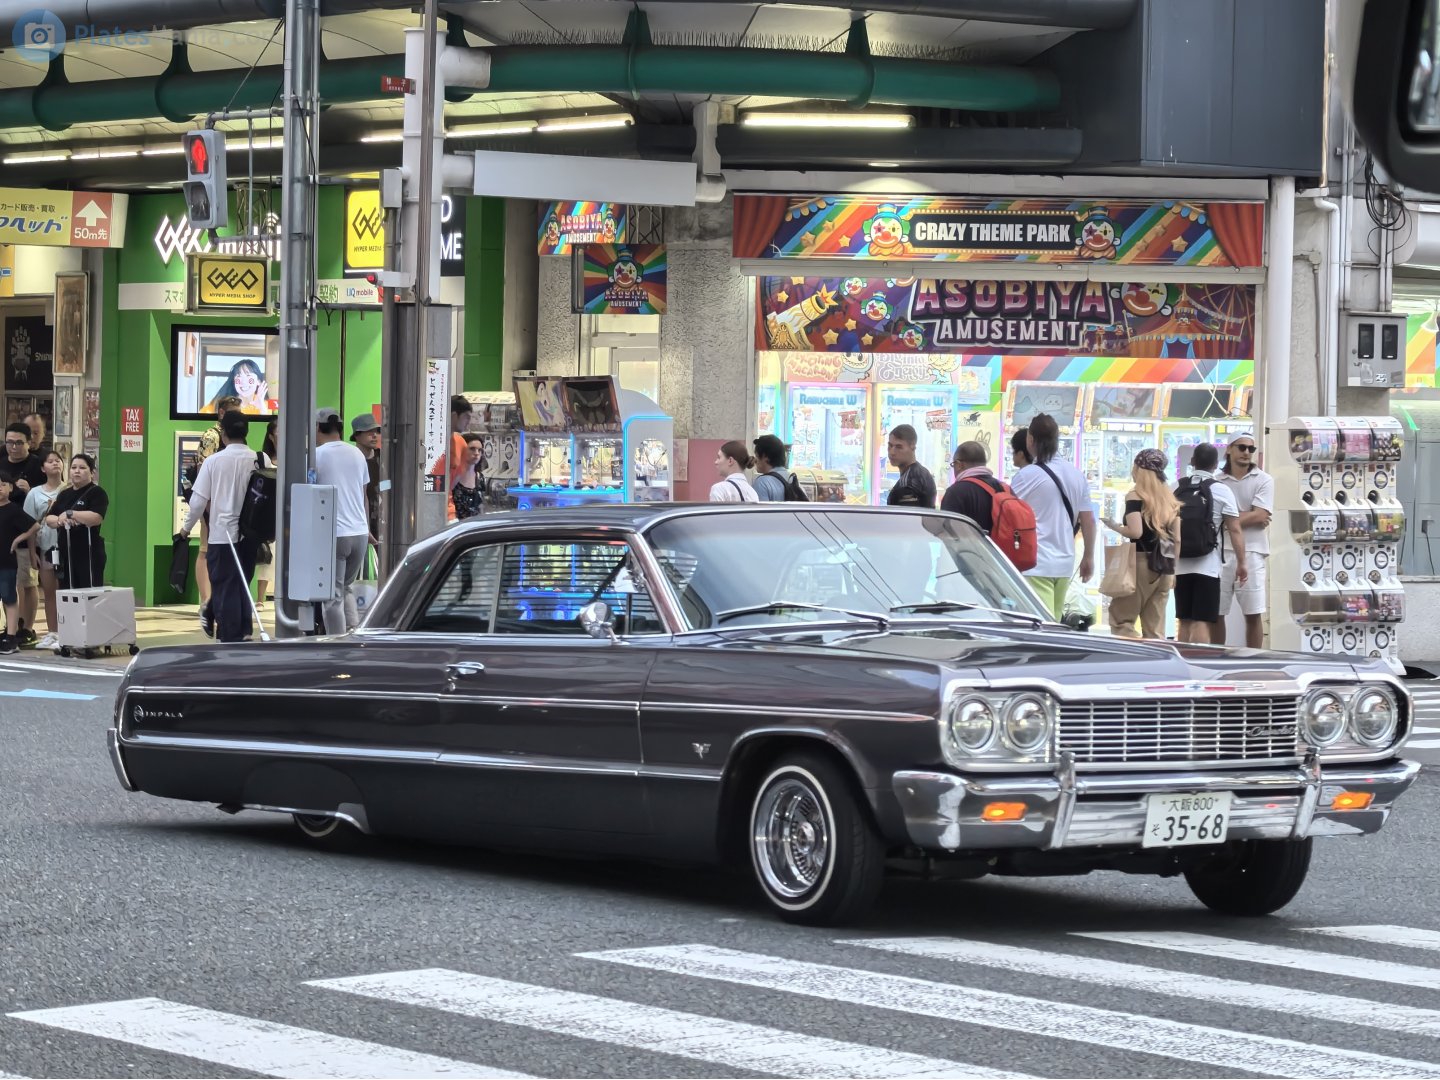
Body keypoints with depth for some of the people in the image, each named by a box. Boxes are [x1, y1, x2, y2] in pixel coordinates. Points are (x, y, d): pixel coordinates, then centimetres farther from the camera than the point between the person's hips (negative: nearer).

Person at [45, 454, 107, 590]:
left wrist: (69, 514, -14)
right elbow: (48, 519, 13)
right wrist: (59, 520, -10)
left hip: (89, 554, -7)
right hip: (66, 553, 7)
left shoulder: (97, 493, -4)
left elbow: (96, 518, -20)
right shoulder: (64, 495, 17)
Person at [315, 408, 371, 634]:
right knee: (347, 587, 20)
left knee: (333, 596, -1)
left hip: (332, 533, -5)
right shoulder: (357, 454, 11)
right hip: (359, 531, 5)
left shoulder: (317, 455, -6)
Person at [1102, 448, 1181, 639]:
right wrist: (1173, 568, 16)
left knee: (1121, 619, 2)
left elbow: (1136, 531, -18)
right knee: (1155, 626, 8)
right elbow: (1177, 539, 9)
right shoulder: (1171, 498, 10)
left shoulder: (1135, 496, -7)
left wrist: (1115, 527, -1)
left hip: (1141, 561, -6)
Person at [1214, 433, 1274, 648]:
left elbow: (1260, 516, -7)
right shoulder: (1217, 481, 8)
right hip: (1220, 552, 2)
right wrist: (1247, 516, -9)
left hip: (1251, 552, -2)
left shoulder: (1263, 480, 4)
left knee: (1253, 613, 0)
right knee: (1216, 612, 4)